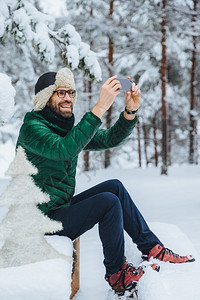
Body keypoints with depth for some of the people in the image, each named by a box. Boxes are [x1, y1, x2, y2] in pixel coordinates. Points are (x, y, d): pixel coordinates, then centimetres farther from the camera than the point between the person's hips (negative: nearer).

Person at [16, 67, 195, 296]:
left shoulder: (68, 129, 10)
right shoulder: (32, 127, -17)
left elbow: (109, 139, 1)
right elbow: (64, 150, -37)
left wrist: (131, 110, -17)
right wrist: (100, 108, -41)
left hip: (61, 207, 9)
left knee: (114, 186, 1)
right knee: (108, 201, -19)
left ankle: (152, 248, 5)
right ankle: (117, 273, -2)